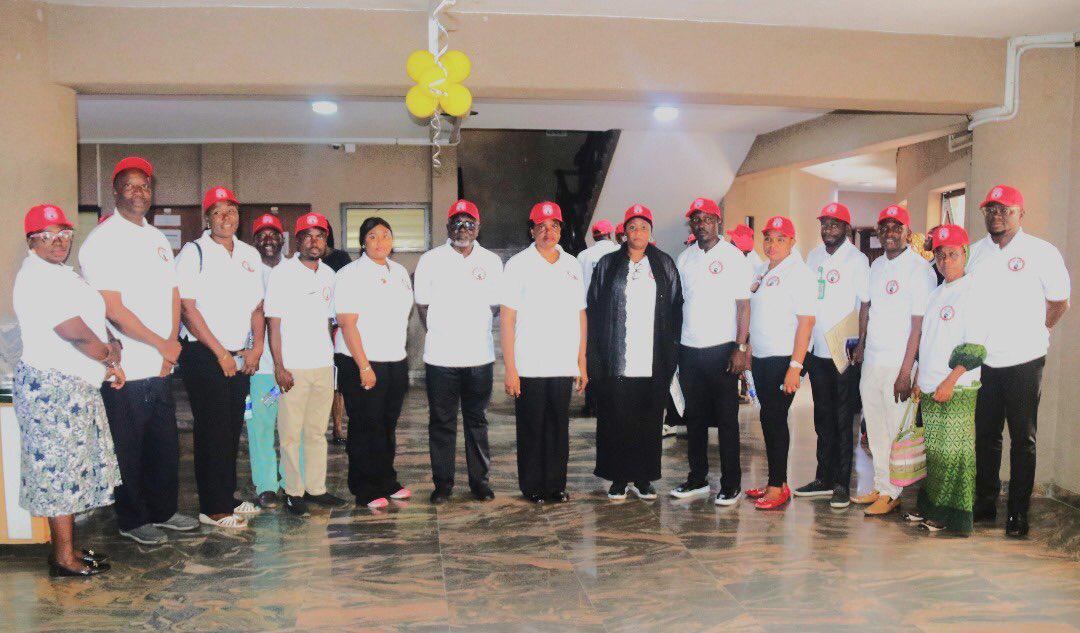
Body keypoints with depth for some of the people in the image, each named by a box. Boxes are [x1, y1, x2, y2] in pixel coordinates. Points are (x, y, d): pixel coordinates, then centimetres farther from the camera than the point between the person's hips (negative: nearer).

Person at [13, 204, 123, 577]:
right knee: (60, 470, -3)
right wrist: (109, 353, -2)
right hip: (52, 387, -10)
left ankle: (68, 548, 23)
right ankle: (64, 559, 7)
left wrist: (106, 365, 5)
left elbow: (87, 325, 18)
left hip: (77, 386, 10)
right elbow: (77, 336, -20)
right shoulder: (36, 278, -16)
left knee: (73, 470, 14)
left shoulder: (60, 273, 16)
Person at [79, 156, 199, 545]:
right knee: (129, 450, 6)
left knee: (165, 444, 15)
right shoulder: (103, 240, -10)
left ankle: (163, 511, 31)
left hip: (161, 368, 7)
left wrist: (172, 346, 0)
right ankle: (133, 521, 21)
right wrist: (162, 344, -12)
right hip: (126, 370, -7)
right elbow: (113, 309, -16)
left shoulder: (158, 239, 14)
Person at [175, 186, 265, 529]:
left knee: (233, 429, 12)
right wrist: (221, 353, -11)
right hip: (204, 356, -6)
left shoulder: (250, 254, 11)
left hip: (240, 357, 6)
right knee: (213, 431, -1)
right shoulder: (193, 253, -6)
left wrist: (256, 347, 3)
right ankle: (213, 508, 8)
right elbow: (187, 309, -11)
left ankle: (228, 497, 24)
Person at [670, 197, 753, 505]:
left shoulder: (733, 256, -2)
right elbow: (678, 302, 13)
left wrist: (741, 347, -12)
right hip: (688, 349, 5)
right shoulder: (684, 259, 11)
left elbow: (743, 305, -4)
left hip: (722, 349, -4)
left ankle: (731, 484, 9)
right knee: (695, 418, 11)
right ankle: (697, 479, 21)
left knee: (727, 419, 1)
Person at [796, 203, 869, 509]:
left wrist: (860, 346, -15)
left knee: (843, 420, 0)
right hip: (817, 349, 6)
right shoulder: (814, 256, 11)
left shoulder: (857, 260, -6)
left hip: (845, 353, -6)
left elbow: (866, 305, -7)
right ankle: (824, 478, 23)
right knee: (823, 418, 13)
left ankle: (842, 484, 8)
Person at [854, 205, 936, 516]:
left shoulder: (919, 268, -11)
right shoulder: (877, 265, 12)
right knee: (875, 431, 14)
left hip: (898, 364, -7)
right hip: (871, 361, 7)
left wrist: (905, 371, -18)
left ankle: (892, 493, 14)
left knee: (896, 431, 2)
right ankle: (879, 486, 26)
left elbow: (919, 324, -14)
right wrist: (861, 344, 11)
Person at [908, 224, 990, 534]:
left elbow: (974, 348, -14)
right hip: (929, 388, 7)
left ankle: (953, 516, 7)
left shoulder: (974, 291, -8)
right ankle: (930, 508, 22)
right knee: (933, 449, 12)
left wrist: (950, 381, -18)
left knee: (953, 452, -3)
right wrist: (919, 378, 16)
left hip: (957, 389, -7)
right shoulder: (936, 294, 16)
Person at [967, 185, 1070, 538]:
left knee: (1023, 439, 4)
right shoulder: (974, 253, 7)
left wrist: (1033, 333, 7)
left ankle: (1019, 512, 12)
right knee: (985, 436, 11)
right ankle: (986, 503, 23)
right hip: (982, 361, 3)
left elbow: (1059, 302, 5)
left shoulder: (1042, 253, -3)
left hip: (1024, 362, -3)